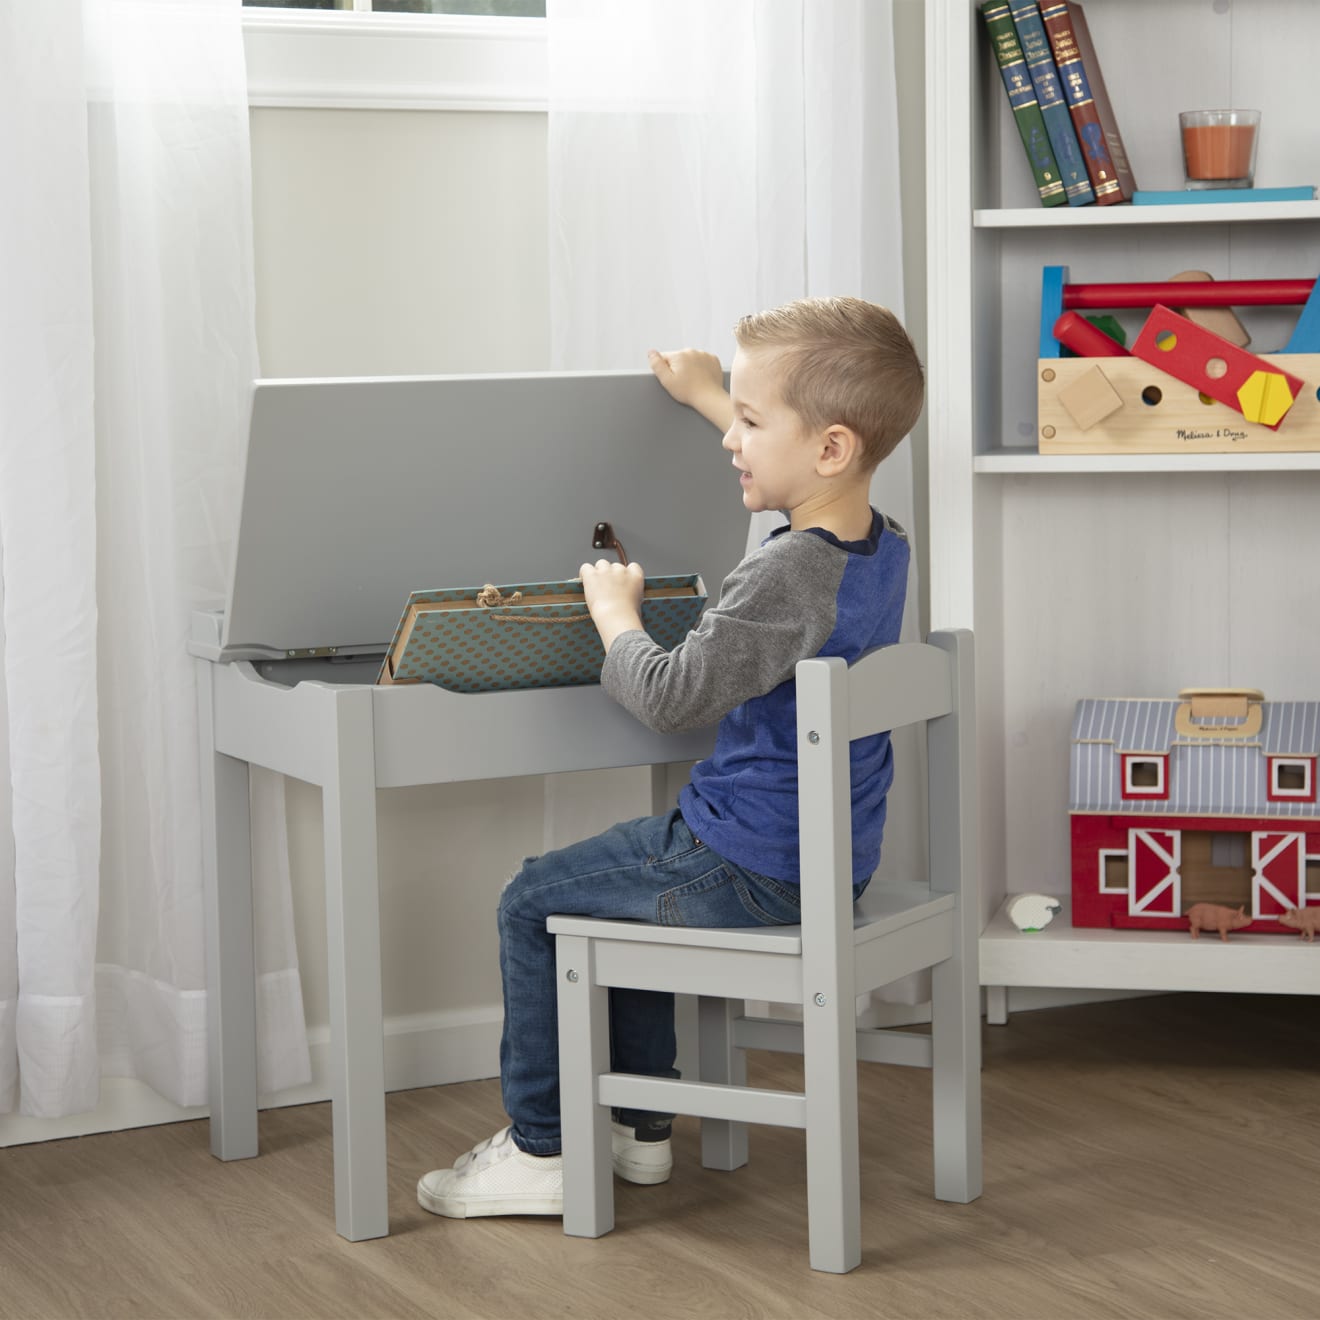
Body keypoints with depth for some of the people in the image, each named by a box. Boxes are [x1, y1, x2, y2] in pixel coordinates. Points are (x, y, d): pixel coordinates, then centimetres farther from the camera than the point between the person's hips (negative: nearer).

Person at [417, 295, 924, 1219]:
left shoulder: (786, 576, -27)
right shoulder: (884, 545, 2)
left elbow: (670, 697, -30)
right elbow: (791, 474, 26)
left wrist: (615, 613, -12)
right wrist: (711, 396, 34)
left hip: (750, 872, -10)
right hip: (832, 856, 10)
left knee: (532, 903, 5)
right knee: (628, 881, 30)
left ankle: (538, 1150, 13)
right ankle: (641, 1126, 34)